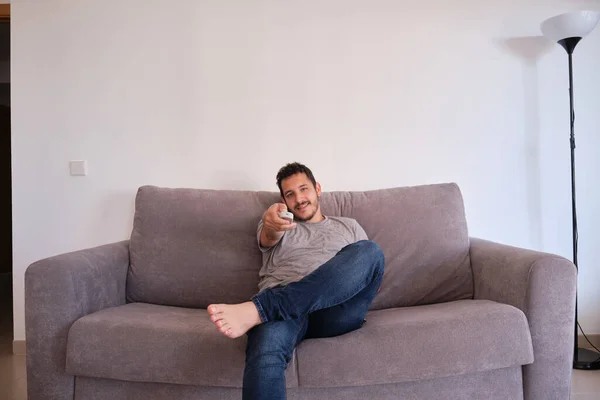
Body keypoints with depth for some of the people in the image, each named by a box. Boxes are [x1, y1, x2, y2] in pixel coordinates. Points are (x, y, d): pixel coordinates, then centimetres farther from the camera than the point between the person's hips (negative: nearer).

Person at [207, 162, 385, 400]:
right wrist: (272, 224, -28)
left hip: (336, 311, 2)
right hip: (282, 306, -2)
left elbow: (370, 269, 22)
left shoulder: (348, 226, 29)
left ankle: (255, 309, -36)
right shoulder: (273, 224, 24)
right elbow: (268, 238, -2)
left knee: (368, 251, -31)